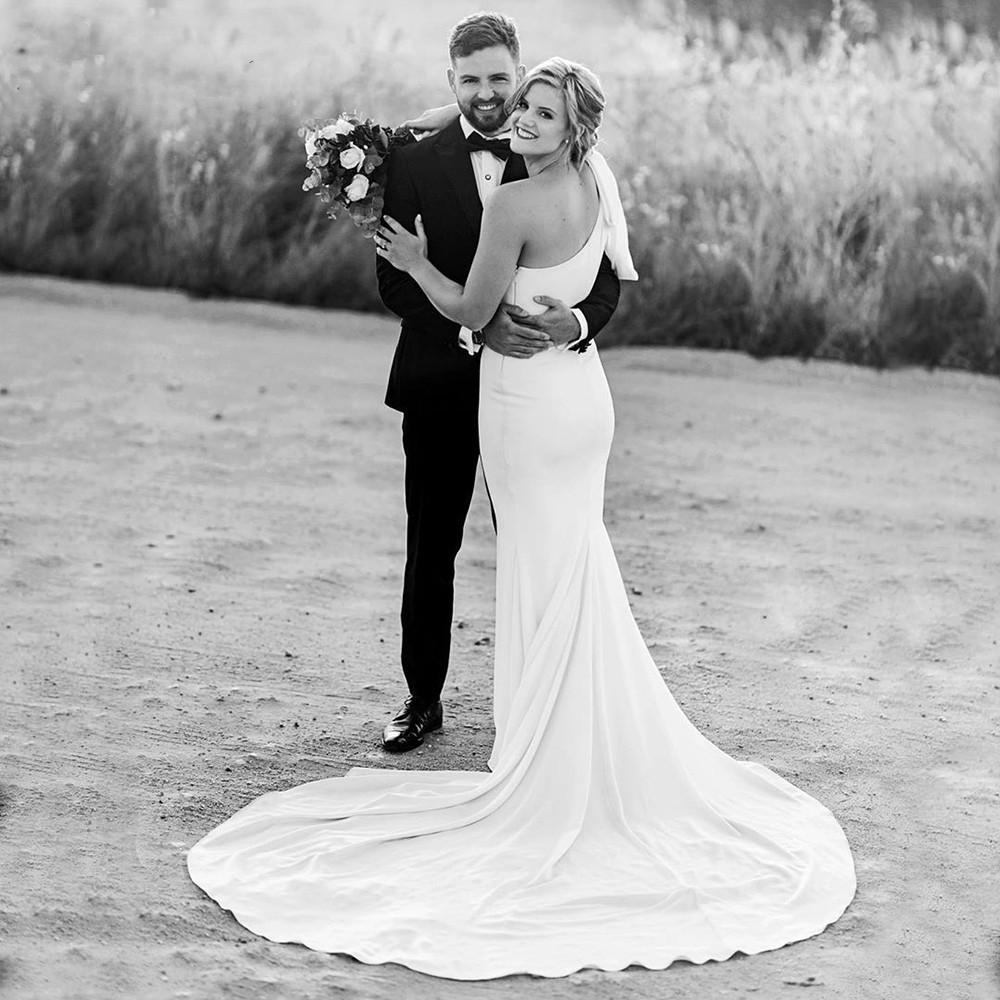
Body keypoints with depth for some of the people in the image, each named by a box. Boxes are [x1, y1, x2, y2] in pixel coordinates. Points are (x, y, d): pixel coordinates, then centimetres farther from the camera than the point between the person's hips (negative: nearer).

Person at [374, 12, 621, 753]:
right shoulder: (415, 165, -1)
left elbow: (606, 274, -3)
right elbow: (396, 281, -8)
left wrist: (578, 321, -26)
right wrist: (473, 325, -24)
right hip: (441, 387, 0)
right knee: (430, 554, 9)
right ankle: (424, 698, 22)